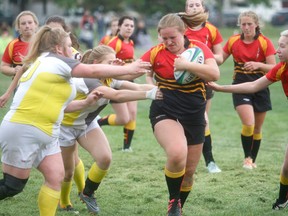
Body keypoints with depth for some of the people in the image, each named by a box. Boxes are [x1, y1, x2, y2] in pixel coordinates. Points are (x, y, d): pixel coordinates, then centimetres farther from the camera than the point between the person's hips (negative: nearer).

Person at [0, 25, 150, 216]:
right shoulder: (54, 61, -9)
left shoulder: (46, 65, 19)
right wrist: (129, 69, -1)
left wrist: (86, 103, 14)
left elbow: (54, 104, 18)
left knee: (55, 176, 2)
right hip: (23, 131, -10)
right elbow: (95, 71, -10)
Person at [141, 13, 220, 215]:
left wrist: (187, 65, -27)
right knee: (177, 153, -32)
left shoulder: (199, 48, -5)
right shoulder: (156, 53, -4)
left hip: (194, 116, 3)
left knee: (189, 170, 11)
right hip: (165, 113, -2)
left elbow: (215, 74, -18)